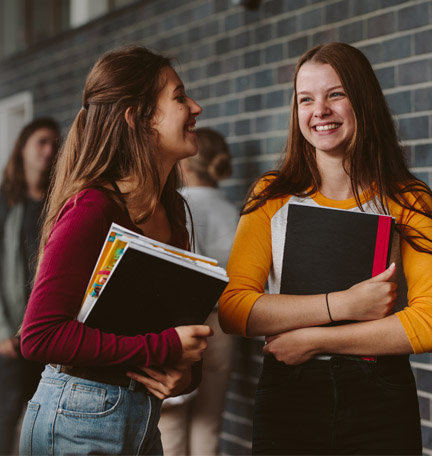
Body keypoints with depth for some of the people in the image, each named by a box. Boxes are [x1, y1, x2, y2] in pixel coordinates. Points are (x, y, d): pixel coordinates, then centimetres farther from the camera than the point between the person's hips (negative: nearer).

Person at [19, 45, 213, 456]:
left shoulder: (172, 208, 6)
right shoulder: (91, 209, -19)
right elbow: (40, 335, -23)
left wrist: (186, 371, -6)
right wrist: (166, 348, -21)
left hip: (144, 418, 8)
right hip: (80, 421, -8)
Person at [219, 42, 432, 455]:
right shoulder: (271, 197, 1)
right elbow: (232, 308, -8)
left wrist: (314, 339, -13)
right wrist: (342, 305, -17)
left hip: (380, 404, 0)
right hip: (288, 396, 1)